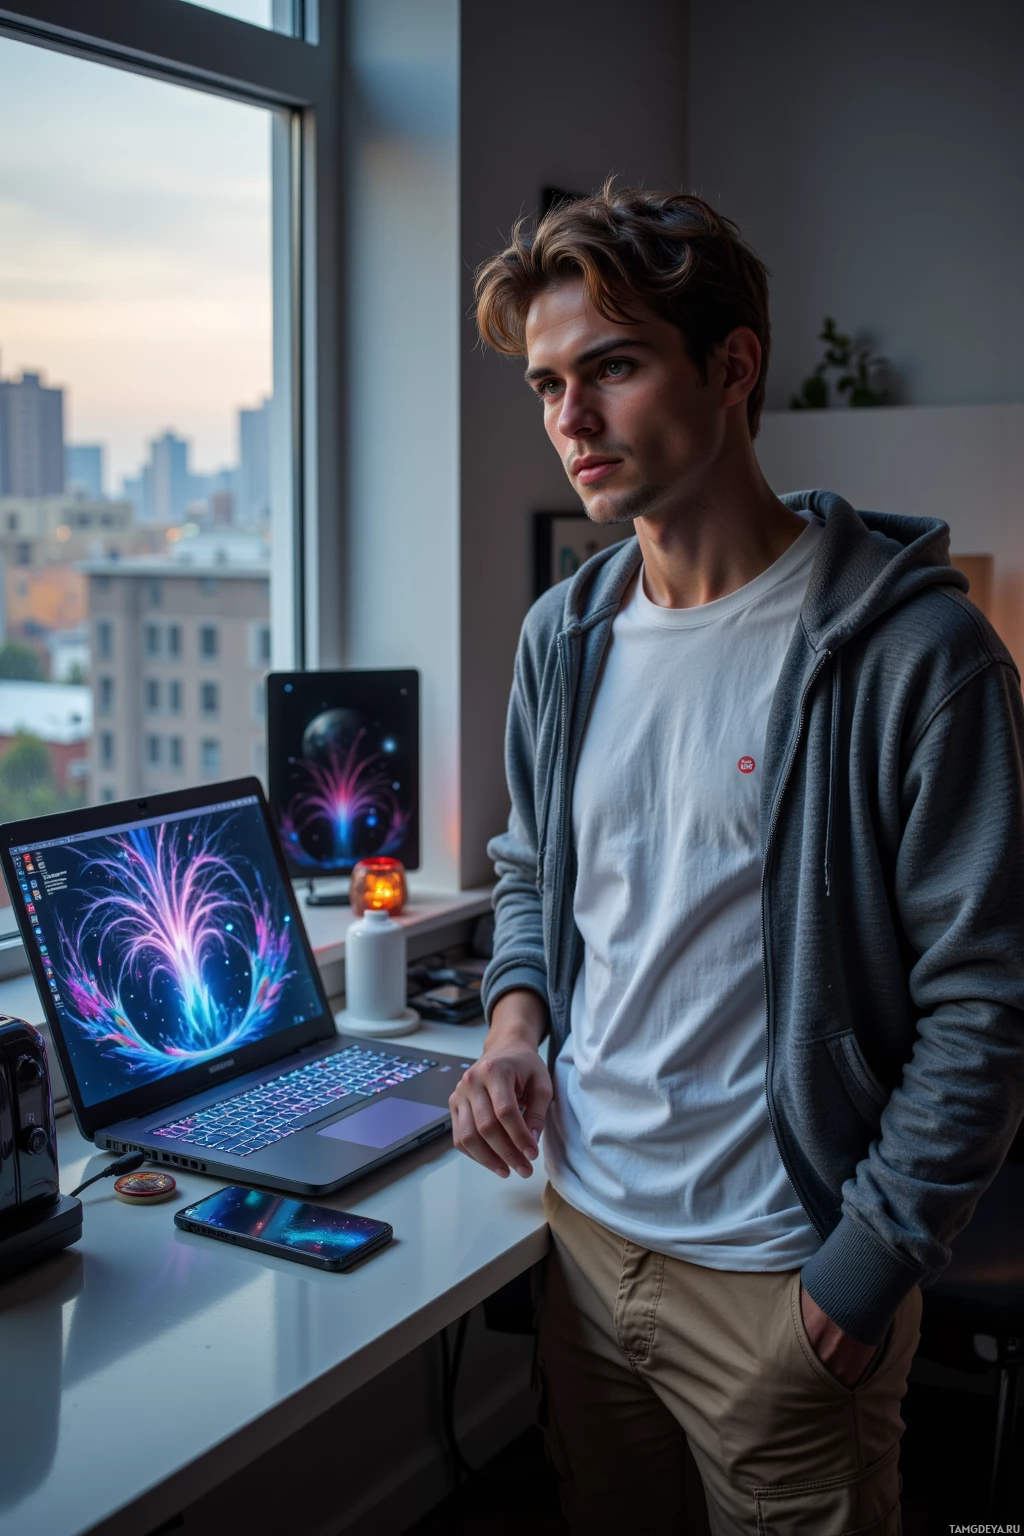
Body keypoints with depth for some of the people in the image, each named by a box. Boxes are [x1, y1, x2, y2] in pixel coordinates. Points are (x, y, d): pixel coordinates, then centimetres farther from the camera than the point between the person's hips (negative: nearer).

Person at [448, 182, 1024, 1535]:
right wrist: (516, 1020, -2)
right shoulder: (564, 636, 3)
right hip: (586, 1226, 6)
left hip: (785, 1278, -5)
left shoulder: (911, 649, -18)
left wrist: (868, 1266, -15)